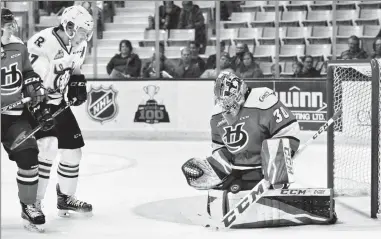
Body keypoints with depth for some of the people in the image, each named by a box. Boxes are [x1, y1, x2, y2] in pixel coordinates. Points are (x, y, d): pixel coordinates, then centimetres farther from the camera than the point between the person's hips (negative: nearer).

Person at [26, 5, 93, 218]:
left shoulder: (78, 45, -1)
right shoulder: (43, 43, -27)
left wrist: (78, 83, 1)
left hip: (58, 103, 8)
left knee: (73, 148, 9)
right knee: (48, 146, -23)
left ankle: (66, 198, 28)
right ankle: (33, 202, -13)